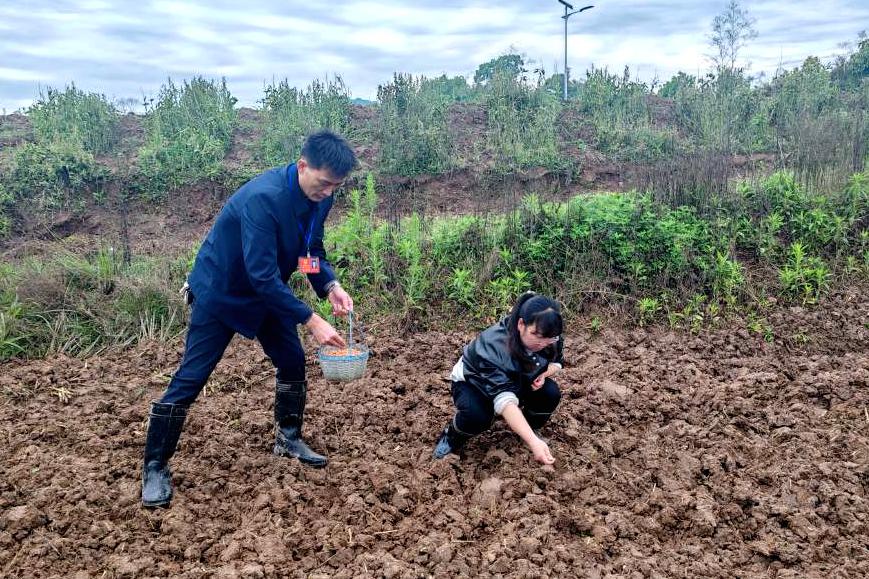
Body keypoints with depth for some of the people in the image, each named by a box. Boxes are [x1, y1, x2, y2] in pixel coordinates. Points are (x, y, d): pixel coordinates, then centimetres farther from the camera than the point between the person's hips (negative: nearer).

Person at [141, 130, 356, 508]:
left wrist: (330, 286, -16)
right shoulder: (262, 198, -36)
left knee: (293, 361, 8)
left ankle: (289, 438, 29)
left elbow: (312, 249, 3)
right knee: (190, 378, -4)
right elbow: (262, 275, -38)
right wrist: (311, 320, -37)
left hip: (265, 293, 7)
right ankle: (155, 468, 10)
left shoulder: (318, 197, -11)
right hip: (219, 293, -7)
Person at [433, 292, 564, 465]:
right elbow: (504, 399, -50)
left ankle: (530, 429, 8)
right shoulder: (493, 346, -42)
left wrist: (544, 373, -25)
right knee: (478, 417, -36)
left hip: (516, 381, 5)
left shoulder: (549, 338, -23)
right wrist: (533, 442, -59)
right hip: (473, 383, -5)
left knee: (551, 393, -20)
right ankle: (452, 436, -3)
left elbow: (557, 360, 0)